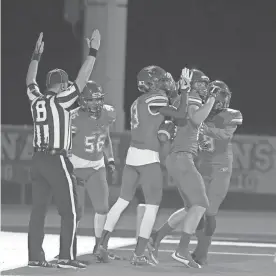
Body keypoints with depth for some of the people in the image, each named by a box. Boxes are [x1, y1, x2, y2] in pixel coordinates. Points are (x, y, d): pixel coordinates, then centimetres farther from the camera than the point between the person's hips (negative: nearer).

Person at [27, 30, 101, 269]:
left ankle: (35, 256, 5)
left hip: (38, 160, 7)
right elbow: (82, 79, -11)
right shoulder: (60, 100, -11)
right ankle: (66, 257, -6)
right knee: (70, 211, -1)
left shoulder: (36, 100, 6)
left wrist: (36, 56, 33)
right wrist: (93, 51, -7)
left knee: (38, 209, 7)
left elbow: (30, 81, 26)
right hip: (57, 160, -7)